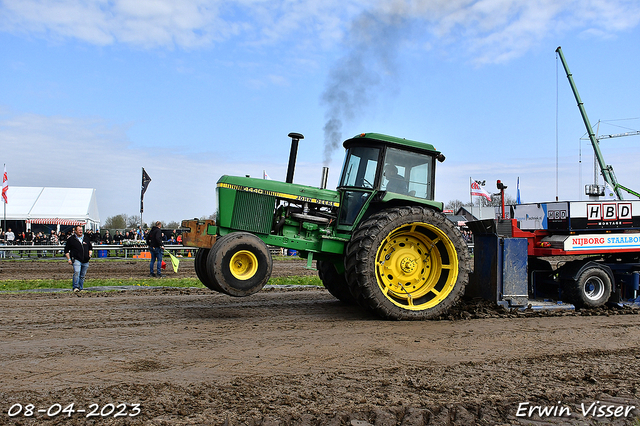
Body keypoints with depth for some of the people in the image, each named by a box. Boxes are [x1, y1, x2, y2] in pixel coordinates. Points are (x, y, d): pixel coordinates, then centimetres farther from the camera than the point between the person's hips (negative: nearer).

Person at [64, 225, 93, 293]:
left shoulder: (86, 238, 15)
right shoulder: (71, 239, 4)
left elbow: (90, 248, 27)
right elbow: (66, 250, 7)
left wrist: (90, 254, 8)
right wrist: (69, 259, -2)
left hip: (85, 261, 4)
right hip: (76, 260, -4)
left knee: (82, 275, 8)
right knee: (77, 272, -23)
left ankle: (80, 288, 18)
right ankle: (75, 287, -22)